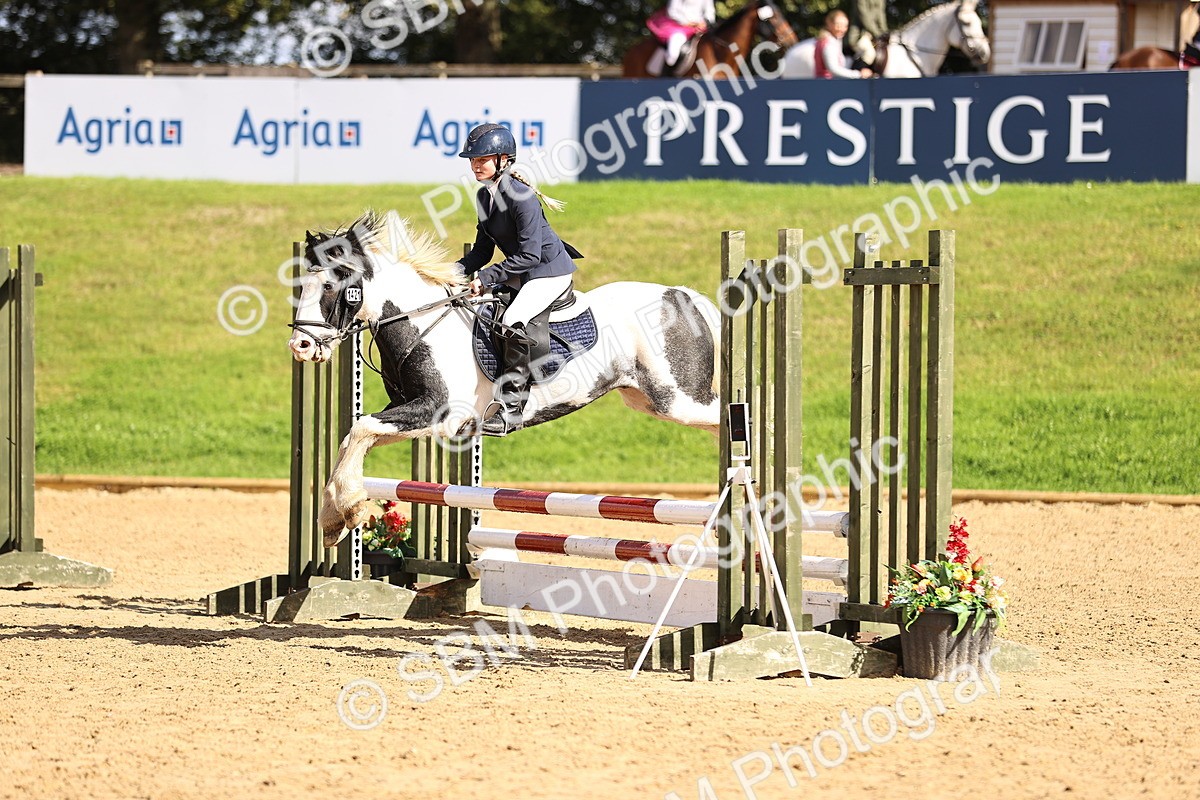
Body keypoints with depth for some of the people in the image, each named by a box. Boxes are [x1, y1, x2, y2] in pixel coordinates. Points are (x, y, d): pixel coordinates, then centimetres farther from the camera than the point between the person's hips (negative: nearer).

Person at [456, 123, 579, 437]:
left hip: (551, 271, -10)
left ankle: (511, 409, -28)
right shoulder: (484, 196, 4)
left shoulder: (521, 197, -24)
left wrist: (486, 278, -28)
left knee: (513, 321, -31)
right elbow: (482, 250, 9)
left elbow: (529, 255, -26)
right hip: (521, 270, 10)